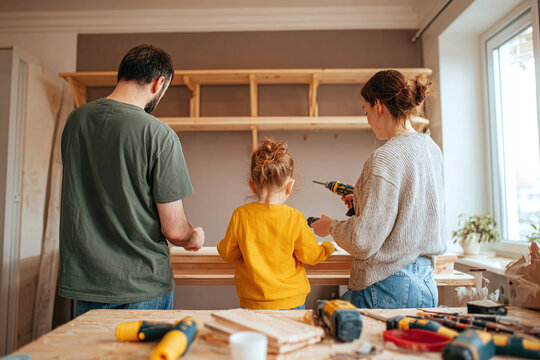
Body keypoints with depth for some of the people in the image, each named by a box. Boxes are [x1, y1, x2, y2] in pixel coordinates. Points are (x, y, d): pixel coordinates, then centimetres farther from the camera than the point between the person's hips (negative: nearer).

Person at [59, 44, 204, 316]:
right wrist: (194, 238, 8)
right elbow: (174, 230, -16)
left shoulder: (75, 119, 1)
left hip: (82, 281, 6)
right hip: (142, 285, -5)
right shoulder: (159, 135, -19)